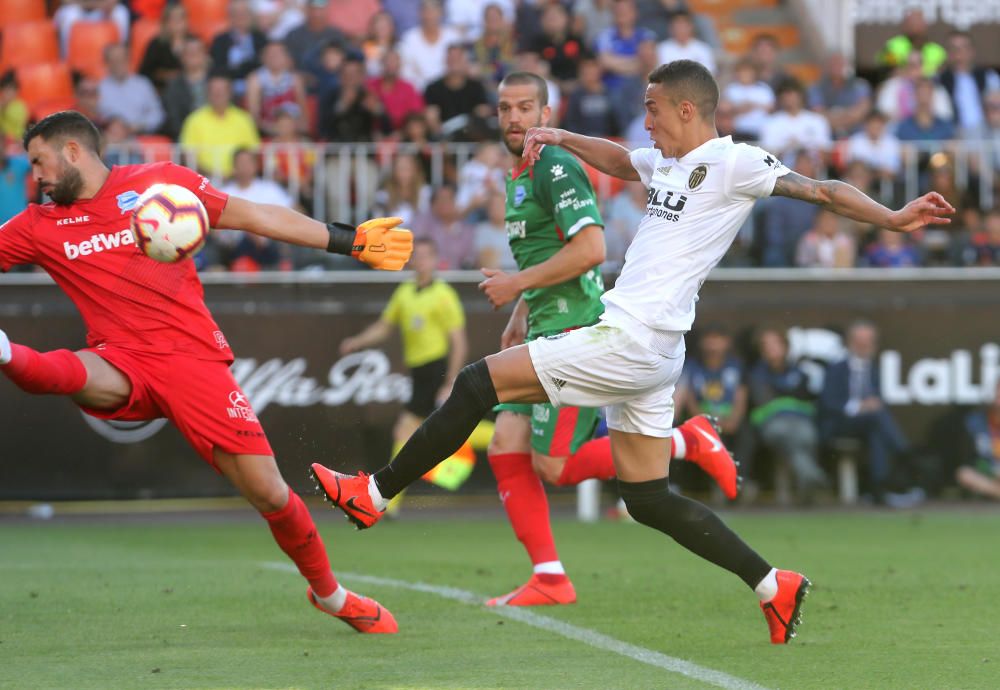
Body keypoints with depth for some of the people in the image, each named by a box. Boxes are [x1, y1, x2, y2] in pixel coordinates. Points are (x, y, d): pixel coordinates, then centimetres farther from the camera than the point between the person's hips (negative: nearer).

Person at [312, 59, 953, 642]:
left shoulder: (732, 162, -7)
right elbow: (620, 159, 39)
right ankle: (774, 587, 10)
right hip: (642, 353, 10)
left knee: (479, 383, -6)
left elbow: (820, 190, -8)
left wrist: (893, 217, -18)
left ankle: (373, 495, 2)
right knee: (649, 498, 10)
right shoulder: (666, 163, 19)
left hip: (630, 340, -10)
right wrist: (561, 137, 25)